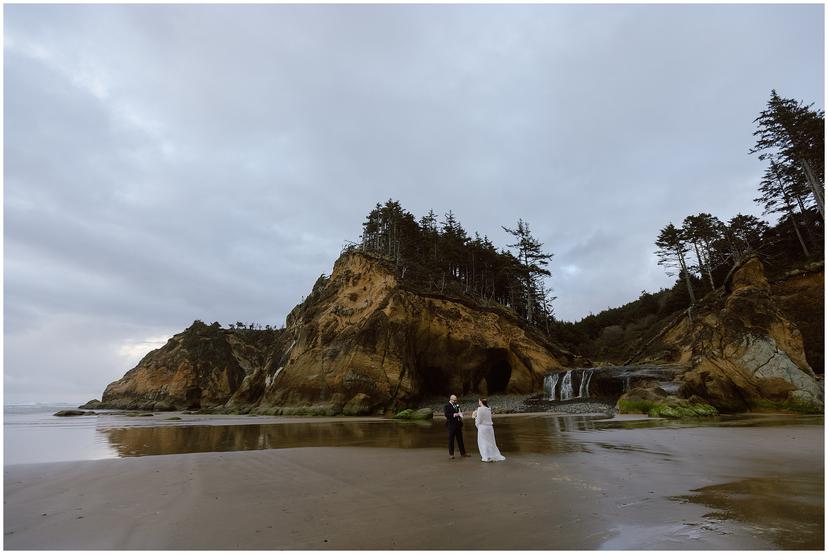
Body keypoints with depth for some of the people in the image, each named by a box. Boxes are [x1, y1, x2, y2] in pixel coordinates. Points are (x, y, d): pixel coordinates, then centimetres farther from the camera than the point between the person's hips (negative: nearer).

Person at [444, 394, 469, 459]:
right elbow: (446, 414, -19)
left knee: (460, 439, 12)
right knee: (451, 439, 2)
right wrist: (454, 415, -25)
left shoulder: (457, 405, 14)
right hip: (451, 425, -6)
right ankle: (451, 454, 11)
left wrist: (460, 414, -2)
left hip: (458, 424, 6)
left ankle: (463, 453, 20)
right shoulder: (447, 406, -7)